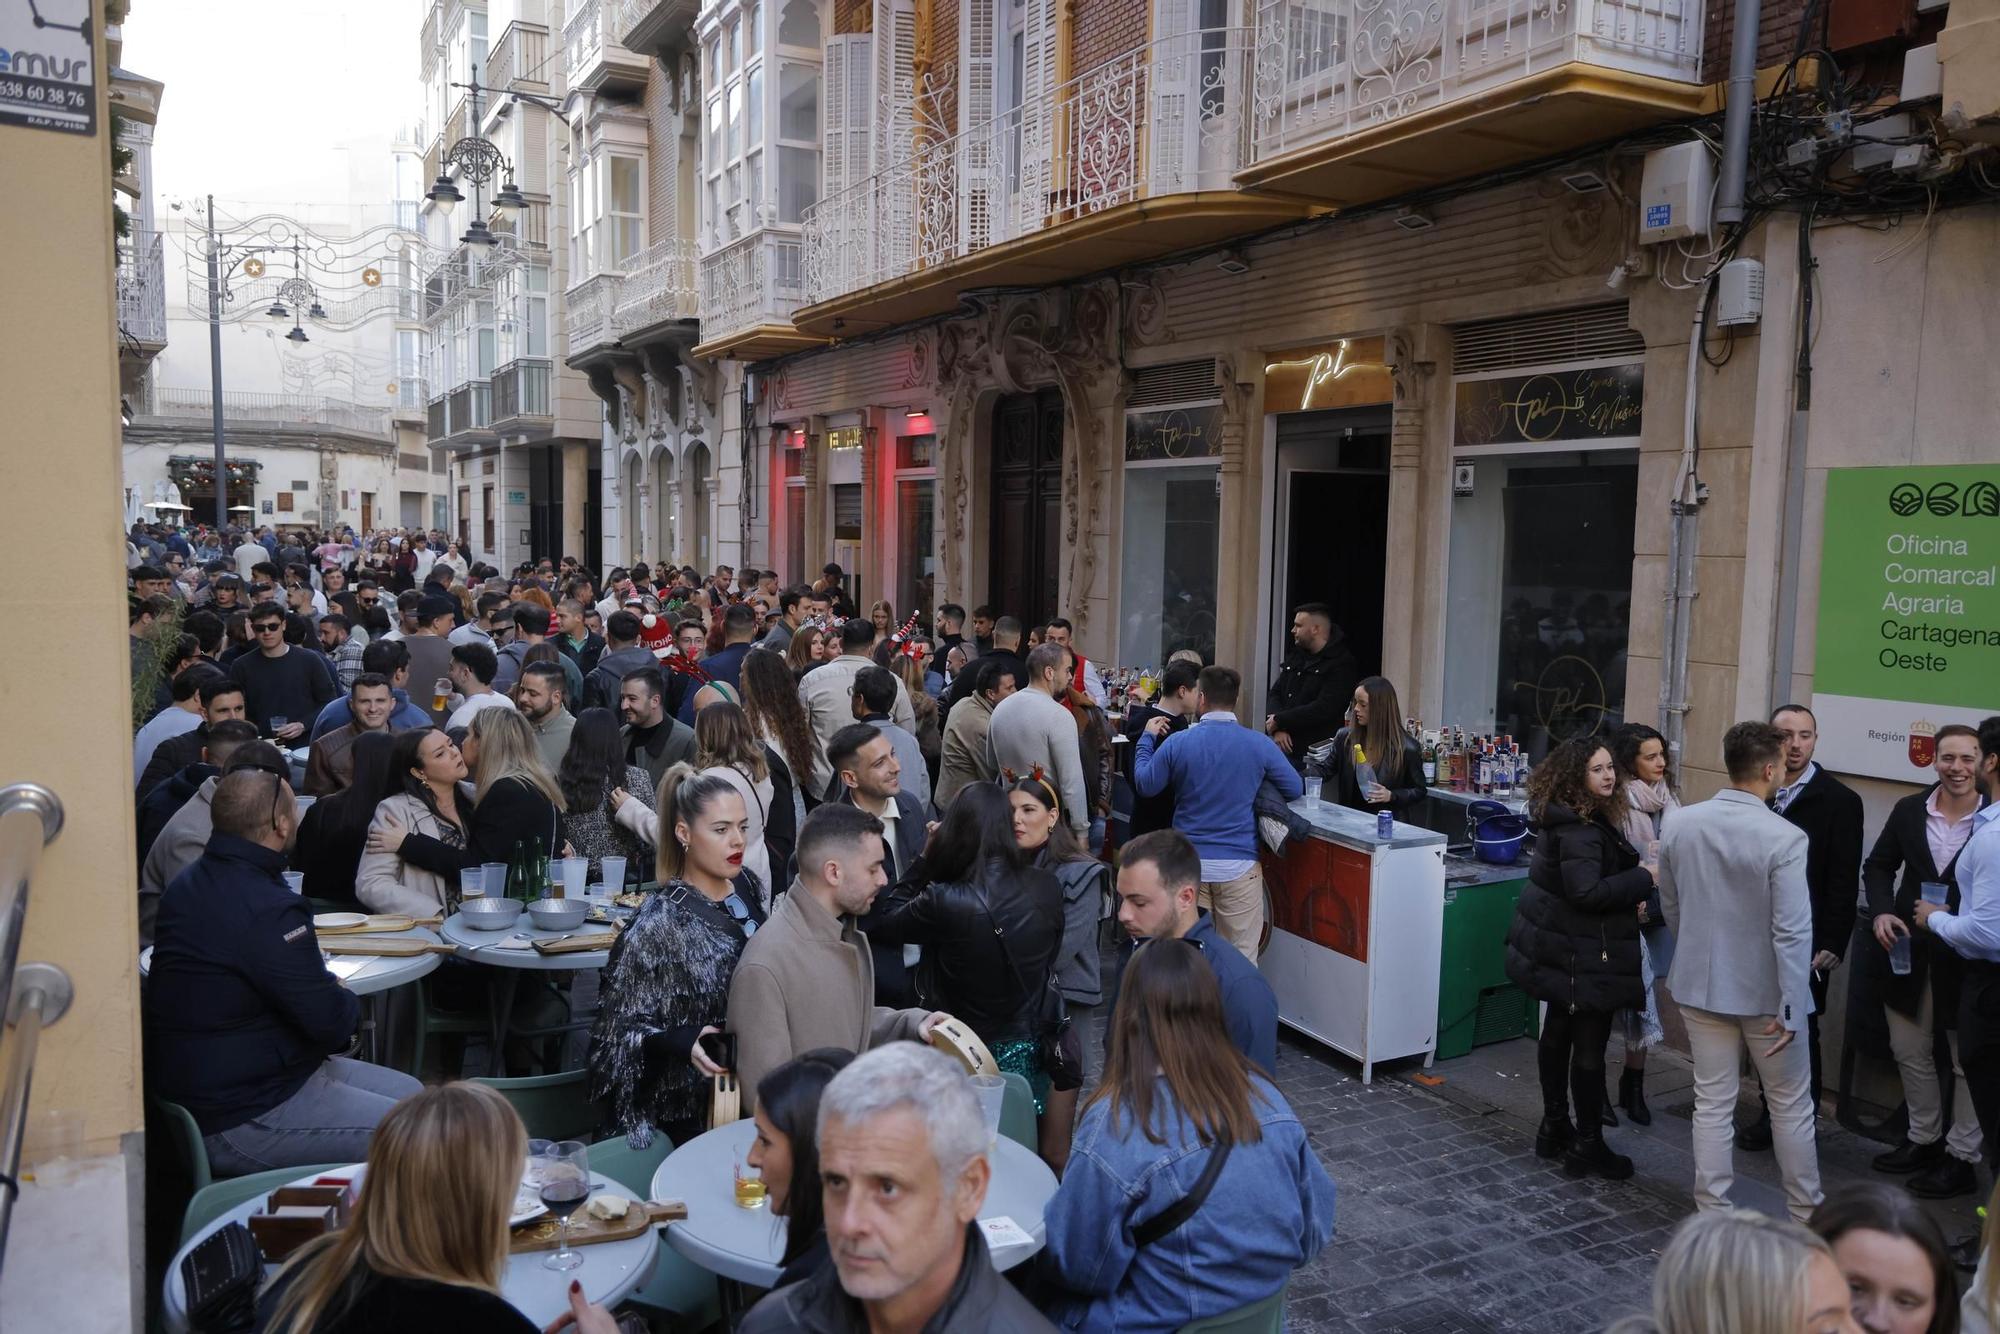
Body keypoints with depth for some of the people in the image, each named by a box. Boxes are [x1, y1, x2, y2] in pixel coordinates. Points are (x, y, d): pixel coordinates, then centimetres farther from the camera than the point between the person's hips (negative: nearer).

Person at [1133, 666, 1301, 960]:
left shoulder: (1177, 743, -6)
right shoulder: (1259, 745, -7)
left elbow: (1145, 786, 7)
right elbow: (1295, 790, 4)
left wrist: (1147, 738, 20)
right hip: (1239, 866, -1)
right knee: (1241, 959, 8)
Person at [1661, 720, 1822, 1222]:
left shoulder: (1679, 824, -5)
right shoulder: (1784, 838, -20)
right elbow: (1793, 932, -21)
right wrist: (1791, 1009, -15)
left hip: (1699, 984, 4)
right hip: (1764, 991, -4)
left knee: (1712, 1102, 12)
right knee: (1791, 1104, 16)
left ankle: (1713, 1213, 19)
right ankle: (1805, 1212, 30)